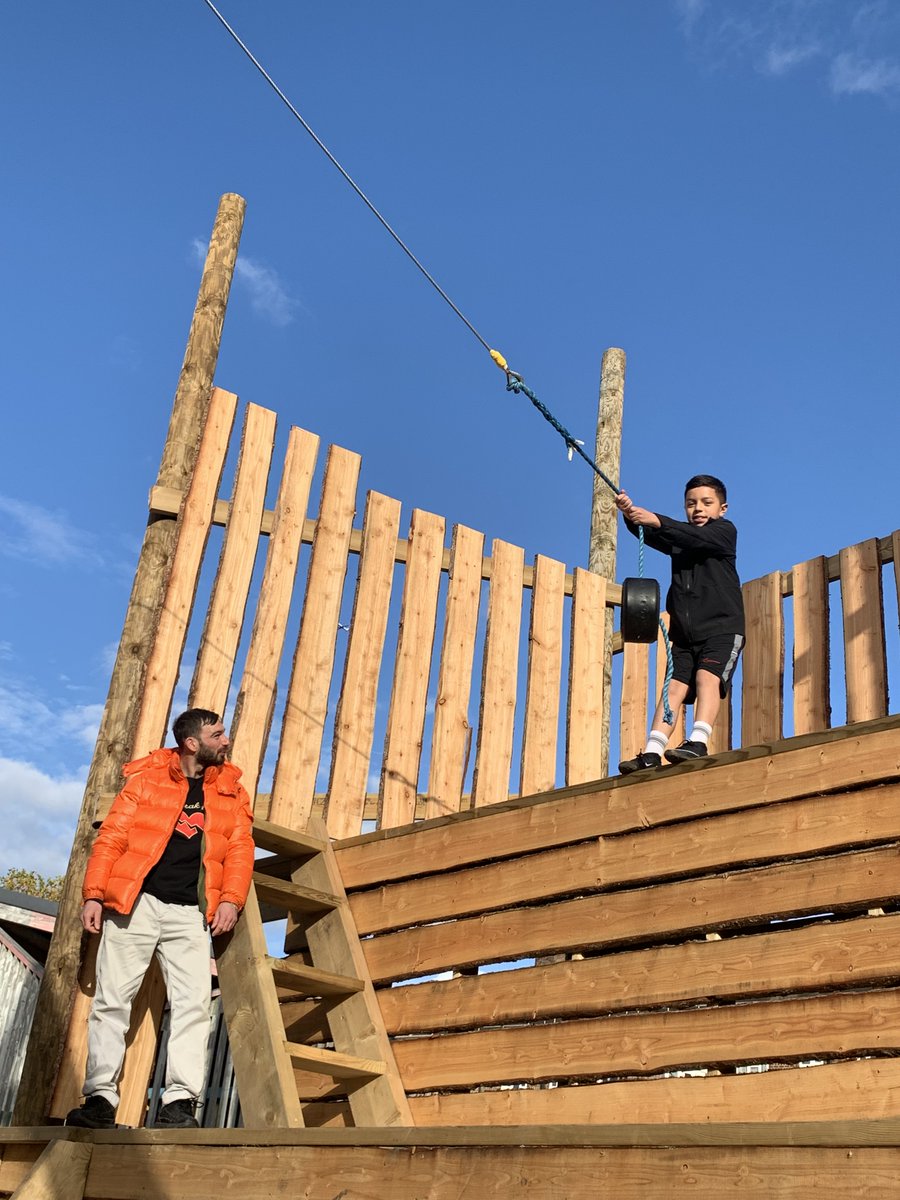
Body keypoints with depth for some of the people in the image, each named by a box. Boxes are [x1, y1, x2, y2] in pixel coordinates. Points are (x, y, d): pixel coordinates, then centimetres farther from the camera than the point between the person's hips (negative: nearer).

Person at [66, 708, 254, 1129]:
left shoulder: (230, 792, 13)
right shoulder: (146, 778, 6)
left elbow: (240, 849, 7)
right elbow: (111, 837, 3)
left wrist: (231, 899, -8)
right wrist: (94, 894, -6)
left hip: (191, 913, 2)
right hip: (135, 903, -1)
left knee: (193, 1003, -7)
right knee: (112, 999, -2)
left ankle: (179, 1103, -5)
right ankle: (100, 1097, 4)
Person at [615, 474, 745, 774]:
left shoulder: (724, 531, 5)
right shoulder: (677, 537, 19)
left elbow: (697, 537, -17)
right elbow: (650, 536, 0)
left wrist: (656, 520, -30)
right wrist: (632, 515, -22)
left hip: (722, 627, -4)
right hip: (684, 632, 4)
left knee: (707, 677, -24)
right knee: (674, 686, -7)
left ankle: (698, 741, -35)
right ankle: (651, 752, -17)